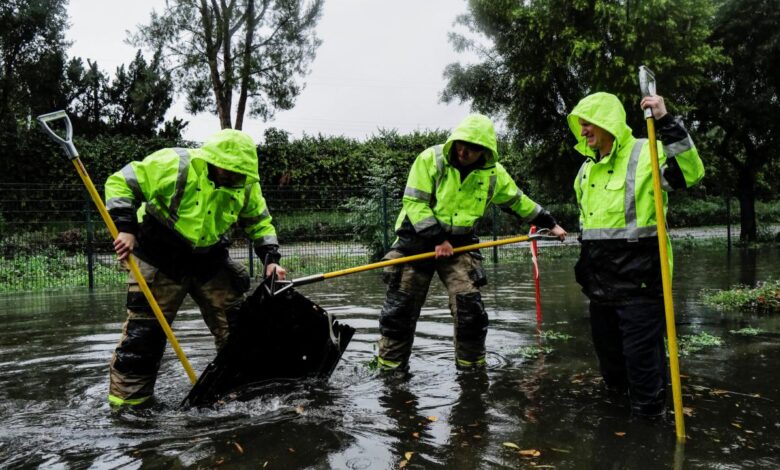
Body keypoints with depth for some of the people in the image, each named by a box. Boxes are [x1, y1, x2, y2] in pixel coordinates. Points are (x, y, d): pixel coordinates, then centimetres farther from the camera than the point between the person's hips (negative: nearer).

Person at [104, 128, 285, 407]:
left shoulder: (245, 185, -7)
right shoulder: (174, 165, -23)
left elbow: (259, 222, 7)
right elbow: (120, 183, -17)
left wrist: (271, 258, -6)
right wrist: (125, 228, -26)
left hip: (209, 260, 5)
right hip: (160, 260, -4)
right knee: (144, 330, -1)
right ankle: (127, 399, 15)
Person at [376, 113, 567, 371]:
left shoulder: (493, 173, 0)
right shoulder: (430, 158, -12)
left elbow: (517, 201, 16)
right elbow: (413, 202, -14)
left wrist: (550, 223, 22)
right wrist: (437, 238, -19)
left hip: (460, 242, 2)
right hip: (417, 237, -2)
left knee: (470, 309, -8)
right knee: (399, 309, -1)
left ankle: (472, 366, 12)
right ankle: (389, 367, 15)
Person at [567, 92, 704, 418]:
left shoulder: (645, 153, -9)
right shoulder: (587, 167, 14)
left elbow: (691, 173, -25)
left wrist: (666, 122, -30)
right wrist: (584, 265, 25)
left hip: (639, 278, -8)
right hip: (601, 281, 8)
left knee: (641, 351, -2)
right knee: (607, 347, 20)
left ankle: (650, 412, 14)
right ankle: (618, 393, 40)